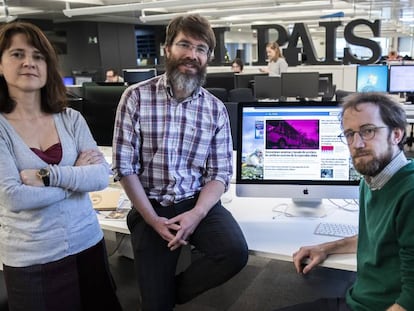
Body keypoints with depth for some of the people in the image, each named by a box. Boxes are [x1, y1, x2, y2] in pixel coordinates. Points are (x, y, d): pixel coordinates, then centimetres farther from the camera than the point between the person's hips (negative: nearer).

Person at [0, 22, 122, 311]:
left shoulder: (71, 119, 0)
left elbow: (102, 176, -8)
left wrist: (46, 175, -20)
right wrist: (78, 176, -12)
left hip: (88, 243, 3)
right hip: (31, 260, -3)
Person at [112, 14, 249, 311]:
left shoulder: (216, 109, 0)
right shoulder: (136, 97, -7)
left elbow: (220, 173, -2)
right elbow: (125, 166, -9)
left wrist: (196, 214, -19)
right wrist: (154, 220, -13)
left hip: (199, 203, 2)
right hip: (150, 208, -1)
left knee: (236, 252, -24)